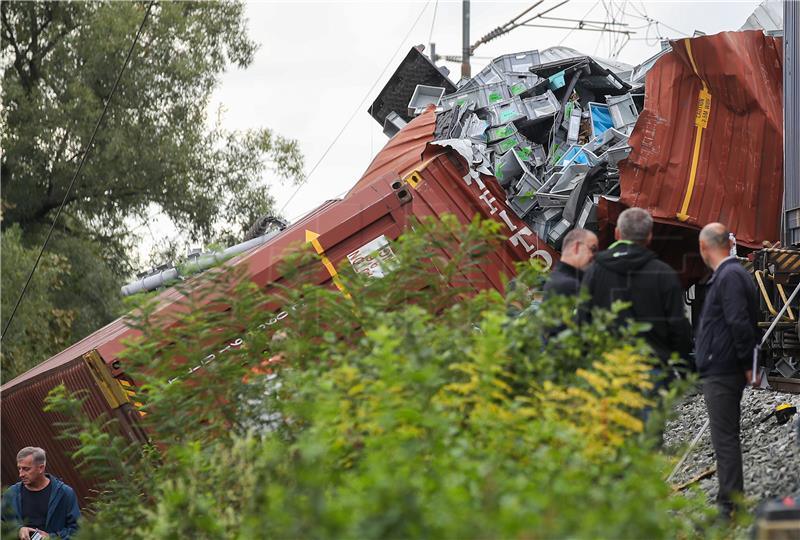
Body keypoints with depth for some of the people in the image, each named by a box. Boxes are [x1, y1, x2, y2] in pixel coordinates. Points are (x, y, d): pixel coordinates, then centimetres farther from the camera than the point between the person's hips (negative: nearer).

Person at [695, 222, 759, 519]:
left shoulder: (729, 277, -16)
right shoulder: (731, 273, 17)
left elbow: (740, 324, -23)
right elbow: (742, 324, 21)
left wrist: (746, 364, -16)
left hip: (721, 372, -11)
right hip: (722, 370, 11)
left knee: (724, 438, -8)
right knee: (726, 438, 16)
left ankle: (729, 505, -6)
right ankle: (732, 501, 23)